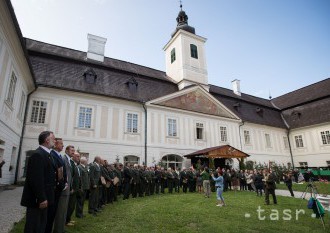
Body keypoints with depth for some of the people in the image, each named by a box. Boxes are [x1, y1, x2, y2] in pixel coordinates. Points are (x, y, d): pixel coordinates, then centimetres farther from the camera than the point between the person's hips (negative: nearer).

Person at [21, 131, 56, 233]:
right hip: (37, 199, -10)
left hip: (43, 197, 10)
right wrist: (41, 198, -23)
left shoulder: (46, 154, 11)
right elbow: (36, 179, -26)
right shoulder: (38, 155, -21)